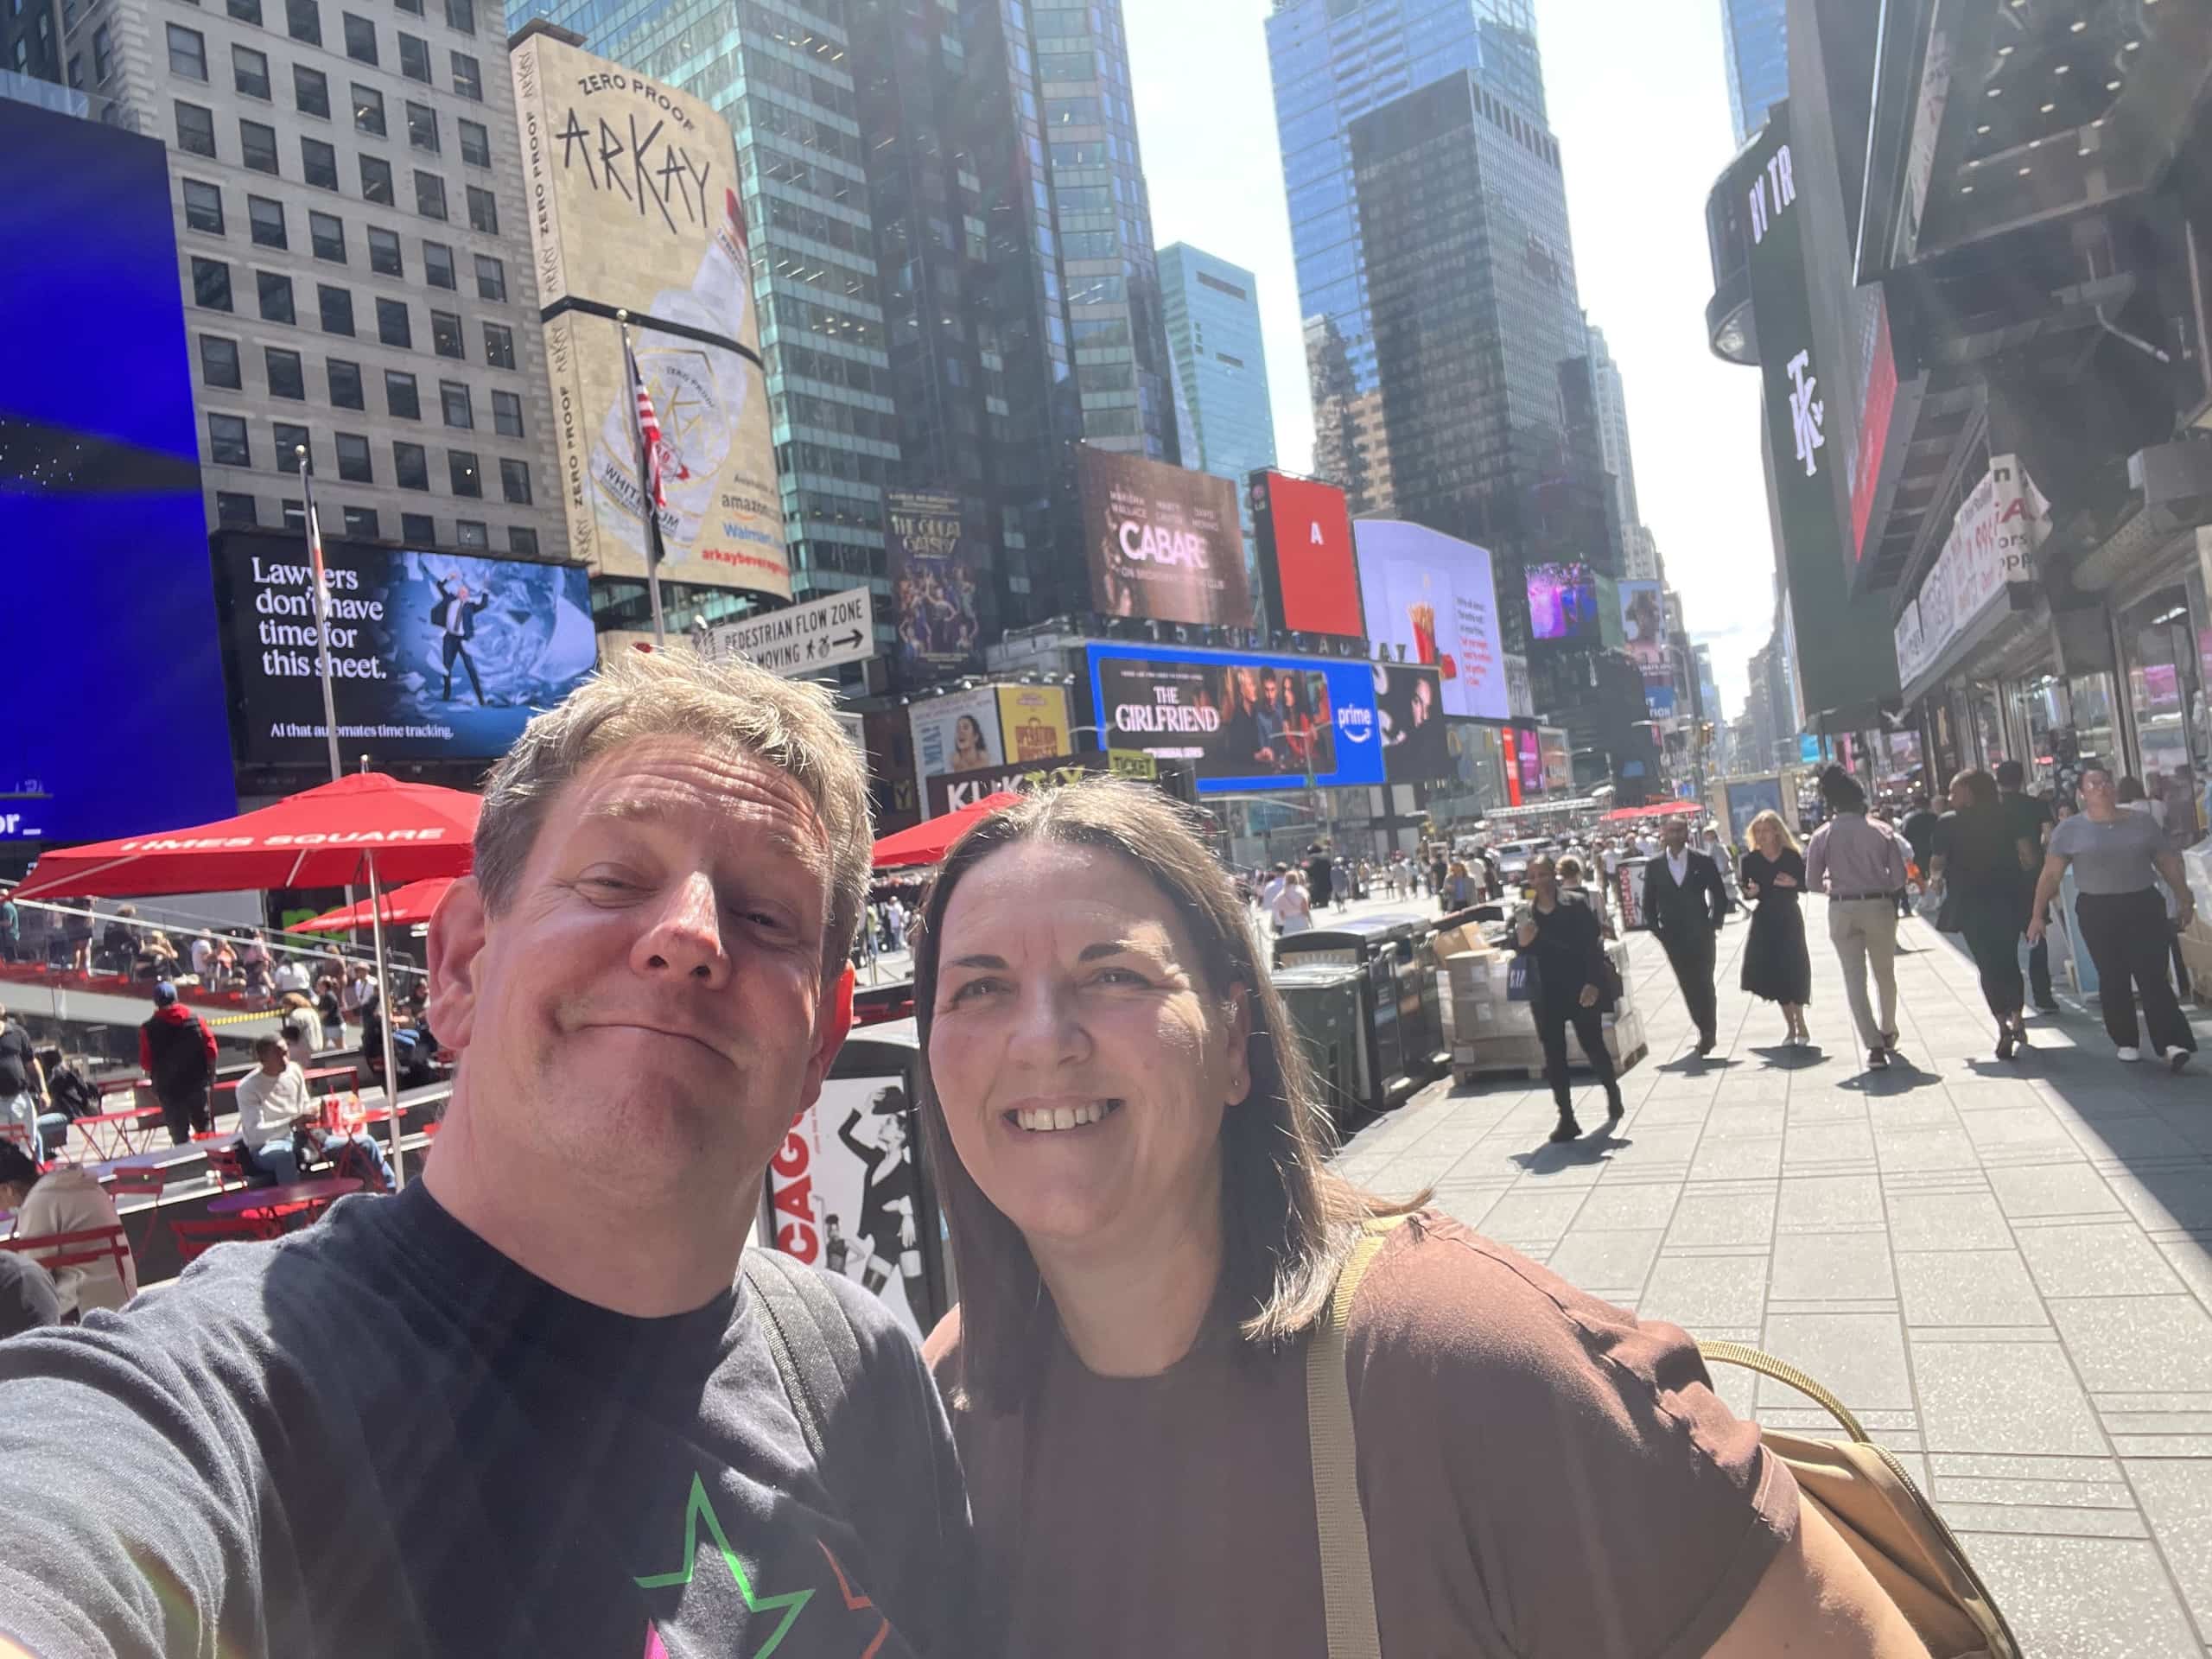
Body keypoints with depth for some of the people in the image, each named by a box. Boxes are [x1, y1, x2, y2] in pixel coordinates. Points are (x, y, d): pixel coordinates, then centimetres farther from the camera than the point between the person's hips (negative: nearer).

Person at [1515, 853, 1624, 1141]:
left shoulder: (1576, 907, -8)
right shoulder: (1525, 914, 2)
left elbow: (1593, 947, -10)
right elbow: (1521, 953, 6)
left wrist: (1593, 983, -18)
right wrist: (1522, 942, -16)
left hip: (1581, 989, -3)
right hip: (1546, 994, 3)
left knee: (1593, 1046, 5)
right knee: (1554, 1055, 3)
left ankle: (1613, 1092, 36)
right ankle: (1566, 1119, 10)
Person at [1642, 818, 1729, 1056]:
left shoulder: (1703, 862, -2)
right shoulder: (1654, 866, 1)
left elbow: (1720, 897, 3)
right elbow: (1649, 903, 7)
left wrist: (1713, 925, -2)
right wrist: (1657, 930, 0)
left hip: (1701, 935, -1)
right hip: (1673, 937, 1)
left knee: (1704, 984, 1)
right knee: (1689, 986, 5)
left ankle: (1708, 1032, 12)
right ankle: (1705, 1031, 17)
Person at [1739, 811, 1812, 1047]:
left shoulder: (1792, 856, -6)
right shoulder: (1750, 860, -2)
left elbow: (1806, 885, -1)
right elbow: (1746, 893, 1)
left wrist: (1793, 883, -21)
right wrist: (1750, 892, -21)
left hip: (1789, 917, -2)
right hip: (1764, 920, 2)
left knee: (1793, 969, -4)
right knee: (1773, 971, 2)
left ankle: (1799, 1025, 10)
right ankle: (1792, 1025, 15)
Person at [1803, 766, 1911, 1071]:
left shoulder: (1823, 835, -3)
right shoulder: (1882, 831, -2)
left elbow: (1812, 883, -2)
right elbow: (1899, 878, -4)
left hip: (1842, 910, -1)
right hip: (1879, 906, 1)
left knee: (1855, 978, 2)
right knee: (1885, 974, 18)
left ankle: (1873, 1045, -6)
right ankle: (1888, 1035, 32)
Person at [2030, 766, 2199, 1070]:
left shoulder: (2142, 822, 6)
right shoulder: (2069, 830, -1)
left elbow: (2169, 864, 13)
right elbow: (2050, 875, -1)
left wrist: (2185, 899, 14)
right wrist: (2037, 914, -4)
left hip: (2144, 906, 1)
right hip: (2097, 911, -1)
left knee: (2152, 975, -7)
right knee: (2113, 978, 4)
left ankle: (2172, 1043, -10)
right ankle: (2126, 1042, 15)